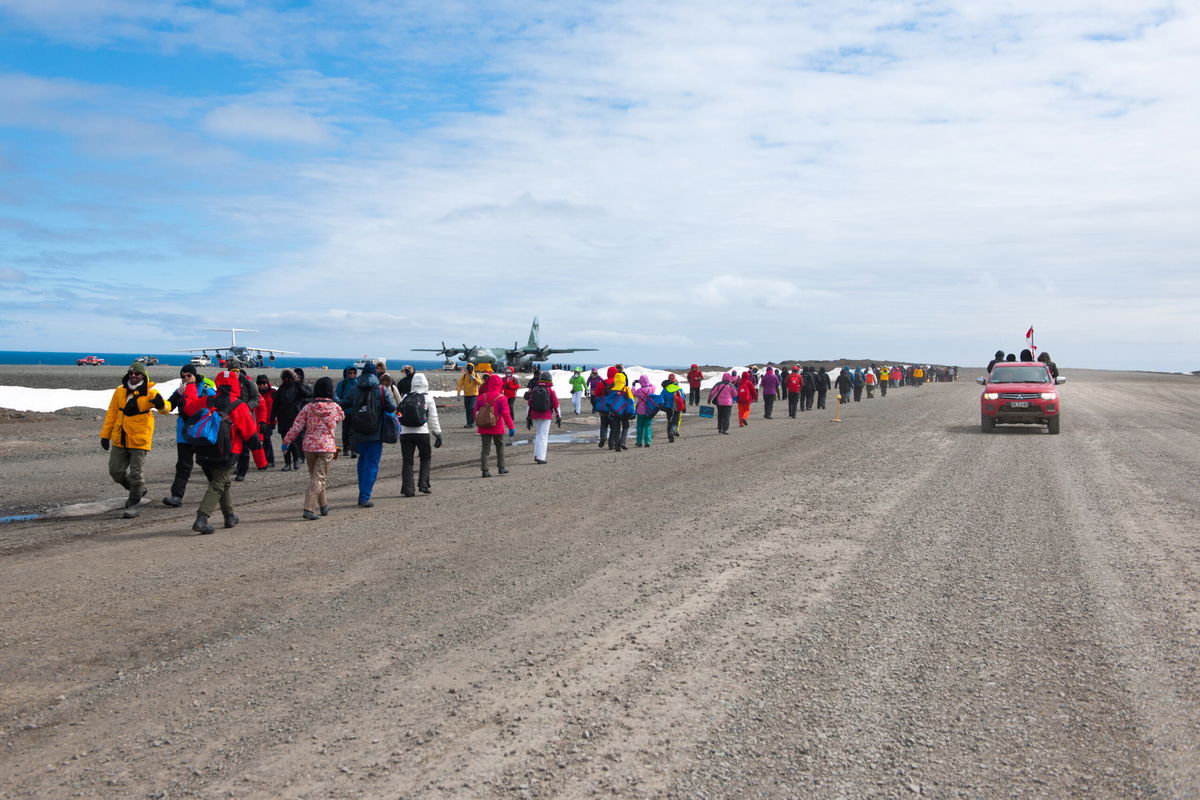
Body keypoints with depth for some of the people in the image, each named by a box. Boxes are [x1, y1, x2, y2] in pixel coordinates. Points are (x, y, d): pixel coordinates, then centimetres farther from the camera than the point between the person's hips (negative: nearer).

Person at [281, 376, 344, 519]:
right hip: (327, 447, -3)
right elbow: (342, 417, 18)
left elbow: (296, 427, -3)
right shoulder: (335, 407, -5)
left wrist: (286, 441, 6)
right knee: (319, 478, -2)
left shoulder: (308, 407, -1)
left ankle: (323, 505, 30)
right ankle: (309, 509, -14)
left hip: (309, 447, 3)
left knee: (315, 476, 19)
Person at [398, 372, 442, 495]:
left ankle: (407, 488, 2)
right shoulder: (428, 398, 1)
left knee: (407, 460, 6)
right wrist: (438, 434, 6)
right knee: (426, 457, 15)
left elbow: (400, 416, 8)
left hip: (405, 433, 2)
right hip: (422, 433, -2)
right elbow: (433, 418, 1)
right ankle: (423, 484, 4)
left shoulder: (405, 398, 9)